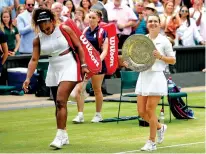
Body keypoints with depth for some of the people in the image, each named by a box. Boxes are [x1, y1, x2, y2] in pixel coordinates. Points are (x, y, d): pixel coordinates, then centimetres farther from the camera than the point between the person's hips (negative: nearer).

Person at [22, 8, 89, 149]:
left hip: (69, 69, -5)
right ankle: (64, 137, 20)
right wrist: (28, 78, -10)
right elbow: (34, 60, 0)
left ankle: (60, 135, -17)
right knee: (59, 105, 8)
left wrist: (83, 65, -5)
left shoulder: (64, 29, -9)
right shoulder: (38, 40, 0)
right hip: (53, 71, 5)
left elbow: (79, 47, -2)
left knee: (61, 101, -18)